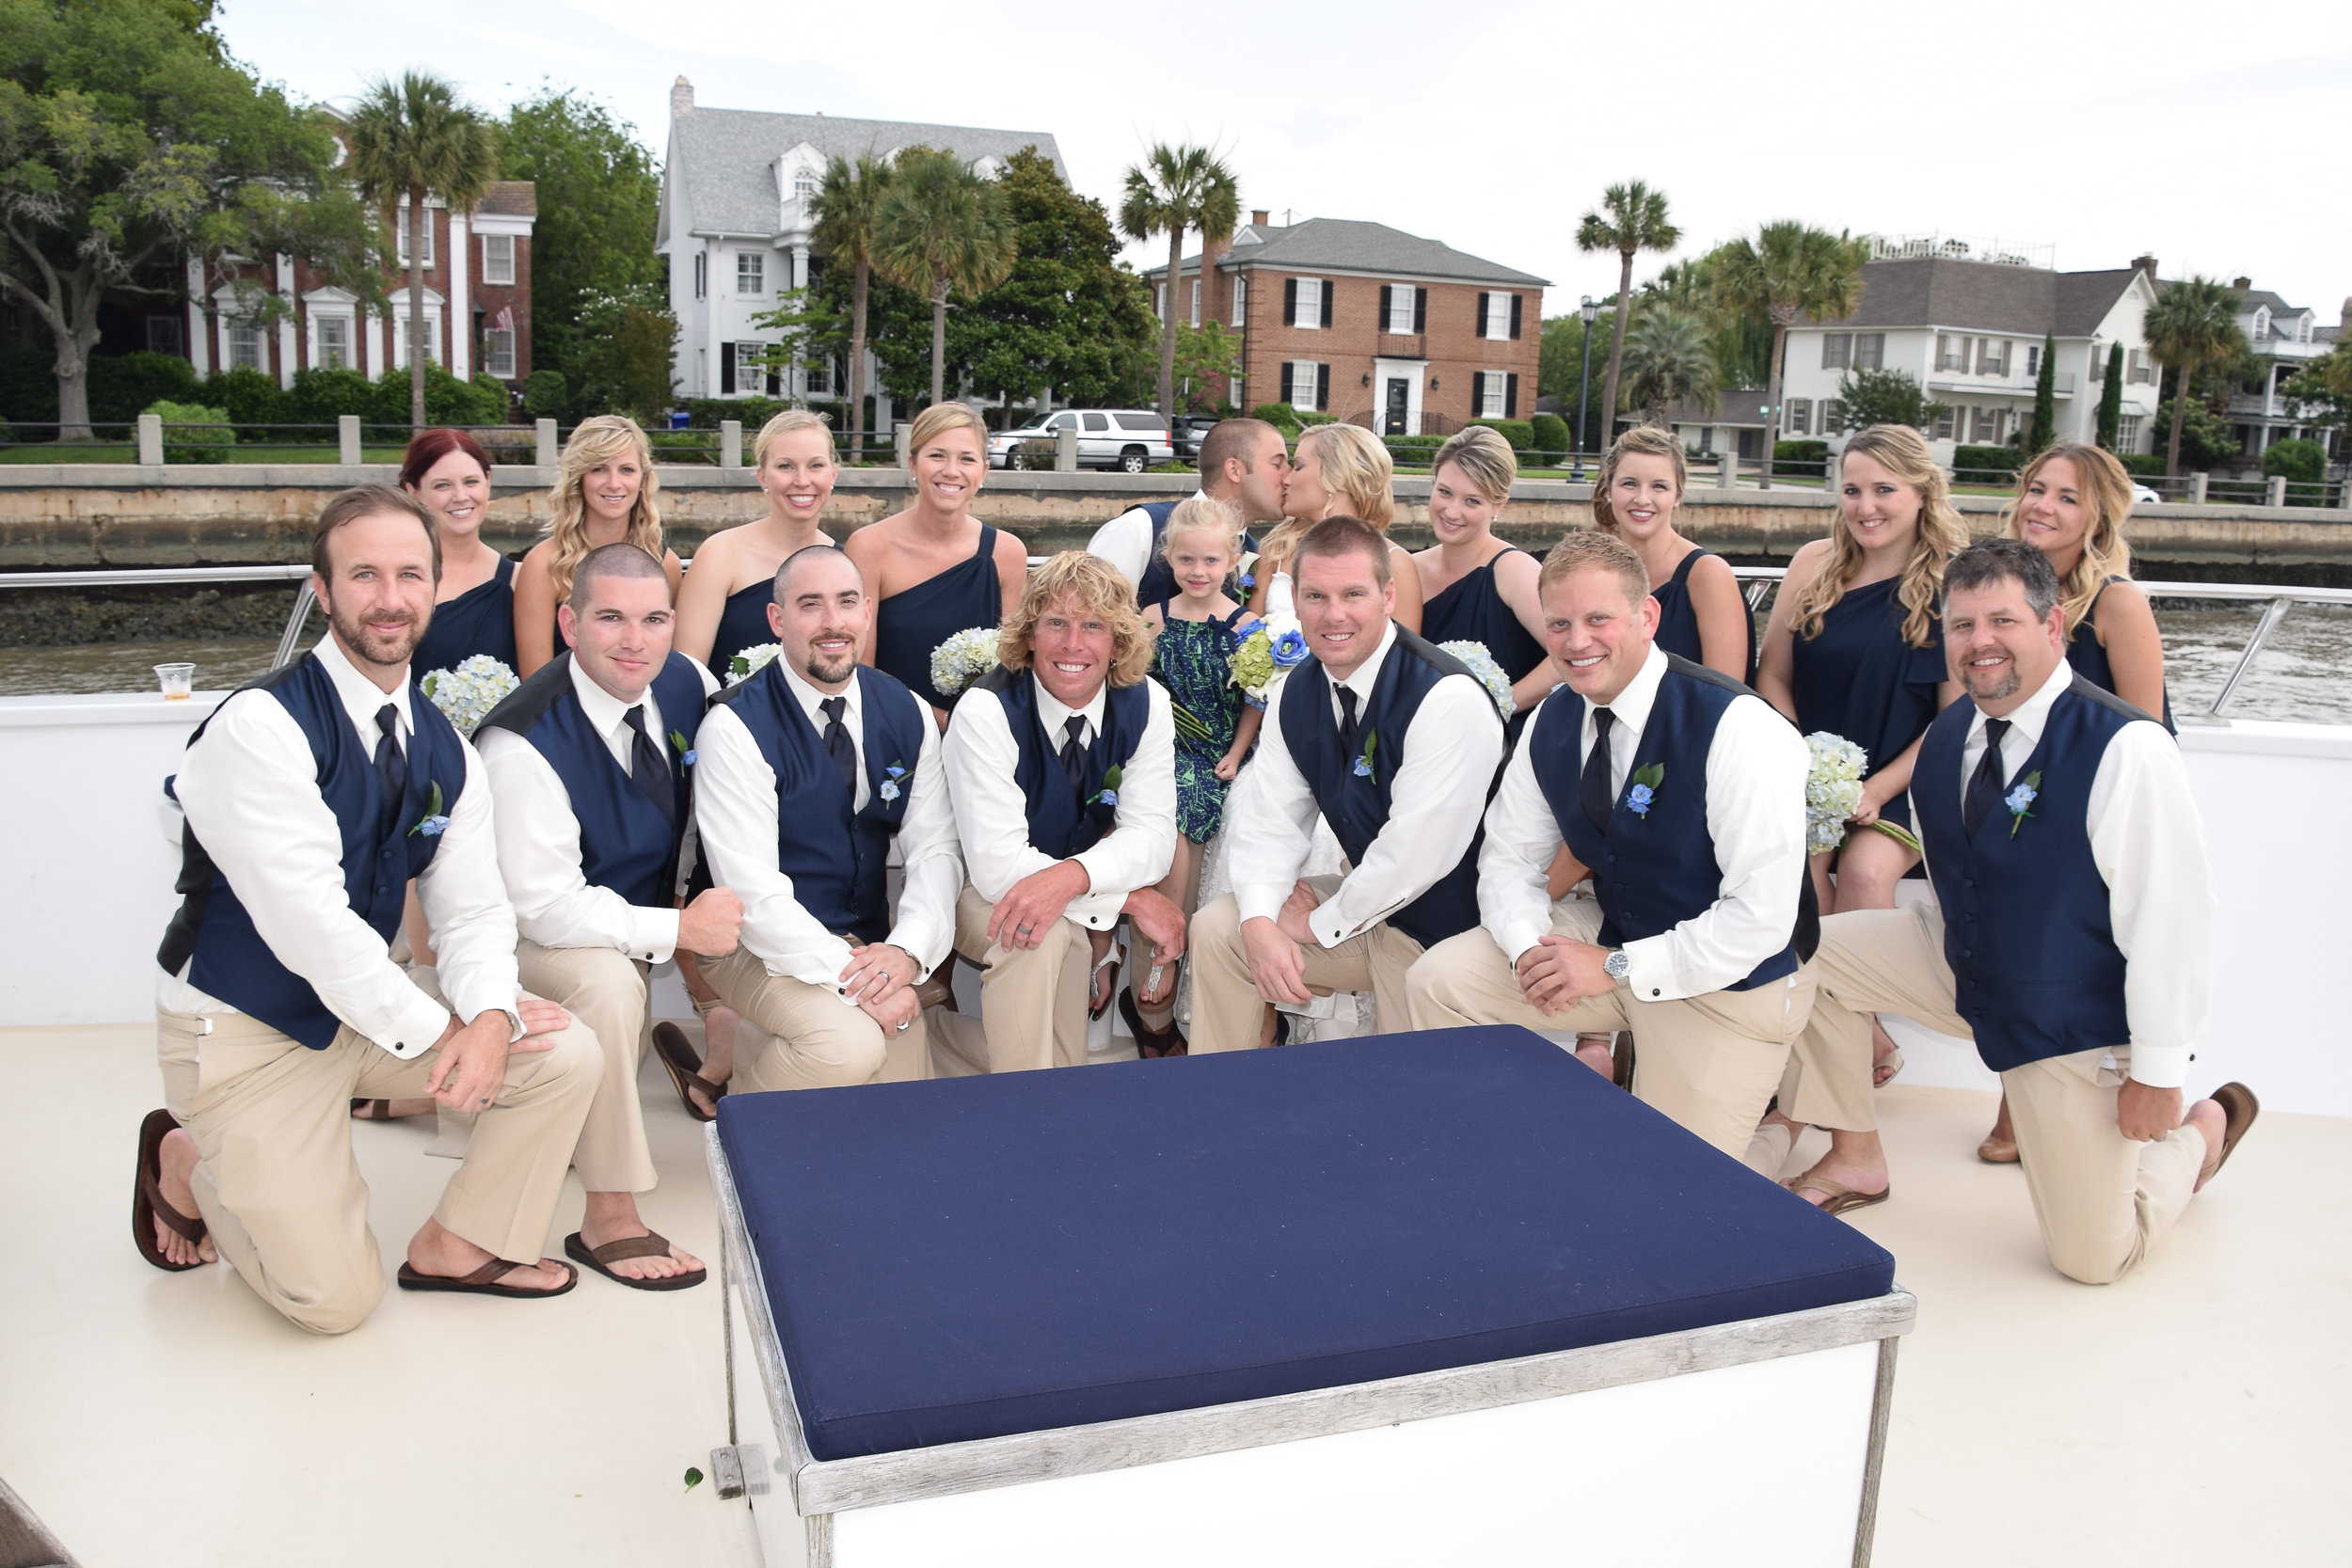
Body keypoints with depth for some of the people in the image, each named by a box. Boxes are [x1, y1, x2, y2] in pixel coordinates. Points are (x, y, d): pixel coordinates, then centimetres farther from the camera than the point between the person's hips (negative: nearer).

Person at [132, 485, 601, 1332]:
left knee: (567, 1057, -10)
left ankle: (460, 1245, 11)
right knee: (336, 1300, -6)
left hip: (369, 993, 6)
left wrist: (490, 1016, -24)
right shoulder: (259, 728, -22)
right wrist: (432, 1032, -22)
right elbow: (307, 920, -27)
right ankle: (184, 1159, 22)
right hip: (244, 1027, -6)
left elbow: (471, 908, -4)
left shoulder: (444, 750, 0)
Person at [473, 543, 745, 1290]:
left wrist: (706, 905, -1)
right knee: (606, 984, -34)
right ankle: (608, 1219, -21)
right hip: (530, 934, -8)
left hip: (630, 917, 8)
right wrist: (680, 928, -27)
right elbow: (544, 906, -30)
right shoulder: (523, 744, -28)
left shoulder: (685, 683, -9)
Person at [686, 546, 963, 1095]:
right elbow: (752, 891, -21)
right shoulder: (735, 727, -17)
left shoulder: (907, 714, 0)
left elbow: (934, 849, -2)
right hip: (763, 943, -6)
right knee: (851, 1045, -31)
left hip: (867, 941, 6)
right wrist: (850, 980, -28)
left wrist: (906, 951, -21)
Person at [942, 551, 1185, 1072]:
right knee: (1046, 934, -33)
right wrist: (1130, 898, -31)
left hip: (1088, 883, 5)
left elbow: (1151, 833, -17)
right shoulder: (985, 712, -24)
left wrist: (1071, 876, -38)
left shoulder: (1146, 704, -11)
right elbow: (999, 866, -30)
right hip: (987, 894, -5)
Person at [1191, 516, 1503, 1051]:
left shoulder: (1450, 700, -26)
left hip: (1443, 929, -7)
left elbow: (1415, 853, -27)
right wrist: (1260, 922, -17)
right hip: (1368, 900, 7)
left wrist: (1319, 923, -14)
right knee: (1217, 928, 1)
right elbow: (1271, 819, 1)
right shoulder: (1299, 691, -1)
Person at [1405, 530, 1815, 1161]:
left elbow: (1762, 916, -27)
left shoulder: (1739, 730, -25)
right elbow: (1509, 859, 4)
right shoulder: (1552, 723, -4)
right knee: (1437, 980, -7)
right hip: (1613, 933, 6)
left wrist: (1615, 968, -25)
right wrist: (1529, 946, -18)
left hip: (1728, 983, -5)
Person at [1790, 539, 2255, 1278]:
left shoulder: (2126, 749, -27)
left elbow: (2171, 918, -25)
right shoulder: (1950, 733, -4)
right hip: (1965, 964, 6)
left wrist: (2158, 1075, -21)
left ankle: (2203, 1129, 32)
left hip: (2080, 1024, -6)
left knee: (2092, 1256, 2)